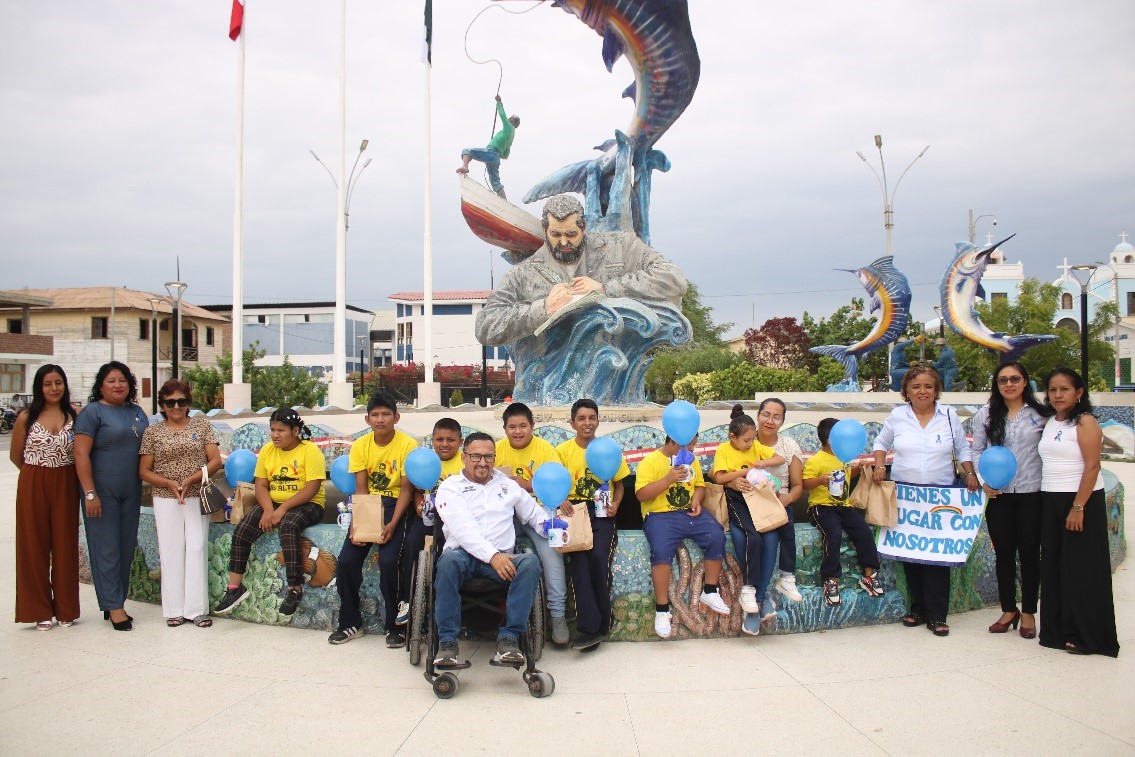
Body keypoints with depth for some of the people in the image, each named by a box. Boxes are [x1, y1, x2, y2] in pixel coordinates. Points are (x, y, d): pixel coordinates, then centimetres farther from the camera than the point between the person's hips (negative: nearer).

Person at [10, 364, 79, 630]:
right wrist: (38, 474, 10)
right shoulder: (26, 418, -1)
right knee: (34, 546, 4)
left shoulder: (75, 415, 0)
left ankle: (65, 609, 17)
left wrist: (60, 475, 0)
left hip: (65, 486, 0)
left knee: (65, 545, 5)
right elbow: (15, 456, 8)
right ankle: (40, 610, 16)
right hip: (33, 487, 0)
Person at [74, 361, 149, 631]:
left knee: (127, 548, 9)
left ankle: (114, 602, 20)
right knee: (107, 548, -2)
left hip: (131, 492, 6)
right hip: (103, 492, -6)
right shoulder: (93, 411, -6)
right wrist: (90, 493, -17)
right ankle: (114, 606, 5)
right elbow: (81, 454, -11)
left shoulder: (137, 412, 12)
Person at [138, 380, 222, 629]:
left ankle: (197, 609, 3)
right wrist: (169, 483, -12)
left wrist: (191, 479, -14)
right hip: (165, 500, 0)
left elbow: (215, 460, 0)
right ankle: (174, 610, 10)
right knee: (171, 551, 2)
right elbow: (144, 470, 5)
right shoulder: (153, 432, 5)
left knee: (197, 549, -3)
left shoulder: (202, 426, 5)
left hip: (197, 498, 0)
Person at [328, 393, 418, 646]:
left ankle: (394, 625, -3)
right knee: (346, 559, -10)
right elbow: (361, 489, -1)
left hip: (396, 506, -4)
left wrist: (391, 525, -21)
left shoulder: (408, 445, -11)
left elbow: (406, 489, -11)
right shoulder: (360, 446, 1)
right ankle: (350, 623, 11)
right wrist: (357, 523, -16)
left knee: (388, 560, -23)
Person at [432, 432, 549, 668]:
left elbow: (535, 514, 25)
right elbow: (462, 528, -9)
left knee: (530, 561, -29)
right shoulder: (450, 487, 7)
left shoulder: (507, 484, 20)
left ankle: (509, 638, -25)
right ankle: (447, 641, -27)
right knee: (449, 560, -37)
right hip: (464, 554, -2)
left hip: (503, 557, 3)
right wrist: (492, 555, -22)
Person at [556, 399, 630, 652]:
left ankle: (598, 625, -6)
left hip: (601, 513, 0)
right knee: (579, 557, -25)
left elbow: (619, 484, 17)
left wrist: (615, 504, -3)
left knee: (599, 556, -23)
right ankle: (590, 627, -21)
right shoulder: (563, 451, 6)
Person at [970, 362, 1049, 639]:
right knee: (1003, 553, 8)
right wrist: (983, 480, -8)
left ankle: (1028, 613, 20)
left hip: (1031, 493, -1)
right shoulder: (985, 415, 3)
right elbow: (976, 450, 4)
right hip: (998, 494, 1)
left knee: (1029, 553, 6)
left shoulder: (1041, 415, 0)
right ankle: (1008, 610, 22)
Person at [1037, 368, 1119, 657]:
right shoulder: (1049, 423, 12)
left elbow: (1092, 466, -15)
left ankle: (1088, 636, 9)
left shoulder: (1085, 422, -9)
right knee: (1053, 567, 10)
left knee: (1081, 568, -1)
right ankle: (1059, 630, 20)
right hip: (1051, 502, 7)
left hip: (1081, 501, -7)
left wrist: (1078, 507, -20)